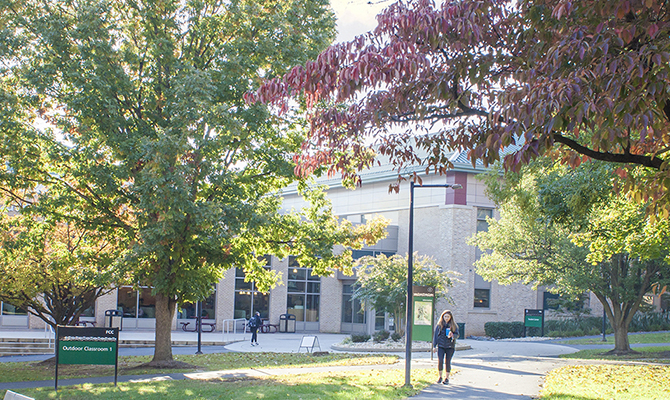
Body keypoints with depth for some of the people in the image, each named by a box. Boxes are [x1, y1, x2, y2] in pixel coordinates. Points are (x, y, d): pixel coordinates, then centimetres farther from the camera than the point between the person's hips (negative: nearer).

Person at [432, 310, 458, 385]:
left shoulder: (453, 326, 6)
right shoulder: (439, 325, 6)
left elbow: (457, 334, 3)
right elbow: (435, 335, 8)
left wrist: (452, 336, -20)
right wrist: (434, 346, 4)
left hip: (450, 347, 0)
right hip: (441, 346, 0)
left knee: (447, 362, 2)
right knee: (440, 361, -11)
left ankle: (447, 378, 14)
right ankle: (440, 377, 6)